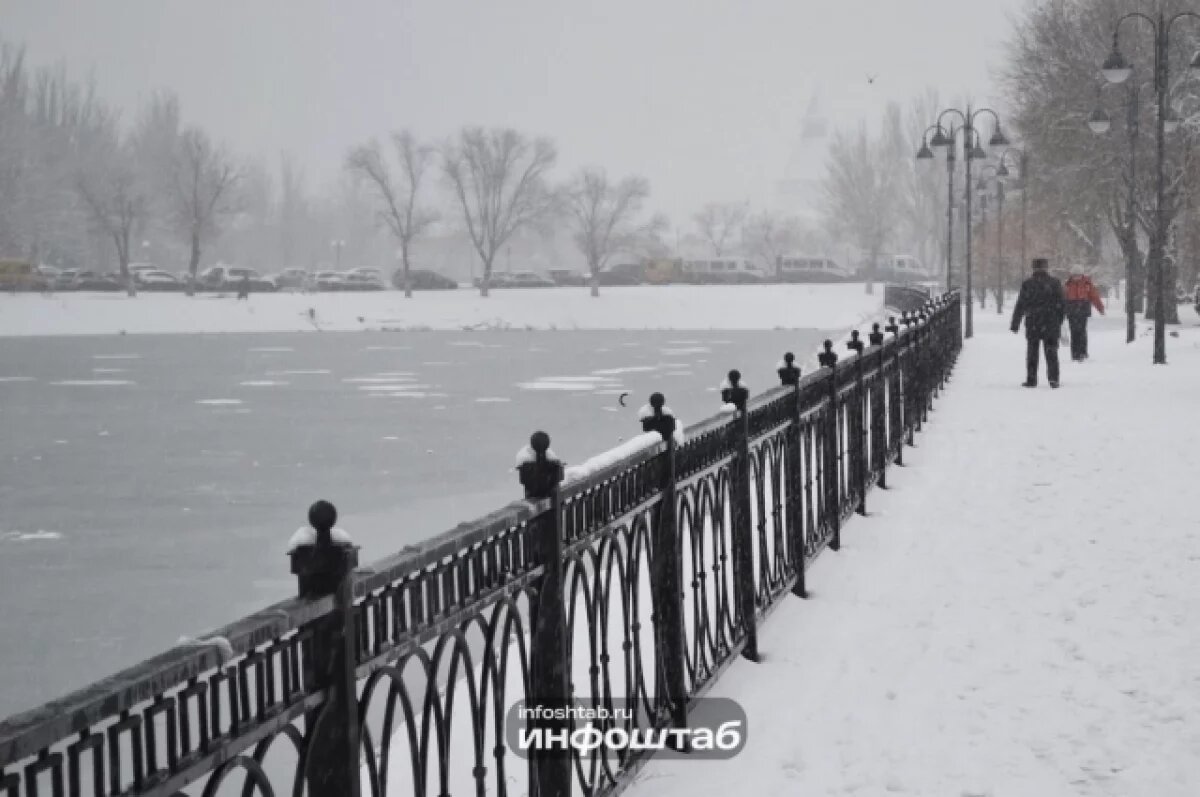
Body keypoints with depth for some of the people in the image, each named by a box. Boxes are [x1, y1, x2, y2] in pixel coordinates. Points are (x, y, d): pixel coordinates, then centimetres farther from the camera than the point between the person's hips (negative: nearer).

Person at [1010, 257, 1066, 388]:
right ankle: (1053, 378, -6)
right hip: (1051, 324, 0)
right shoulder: (1055, 283, -2)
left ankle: (1031, 380, 9)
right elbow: (1062, 304, 1)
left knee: (1032, 353, 9)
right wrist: (1059, 320, 14)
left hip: (1032, 325, 0)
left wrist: (1015, 324, 3)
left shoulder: (1027, 284, -3)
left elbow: (1020, 306, -3)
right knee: (1051, 352, 5)